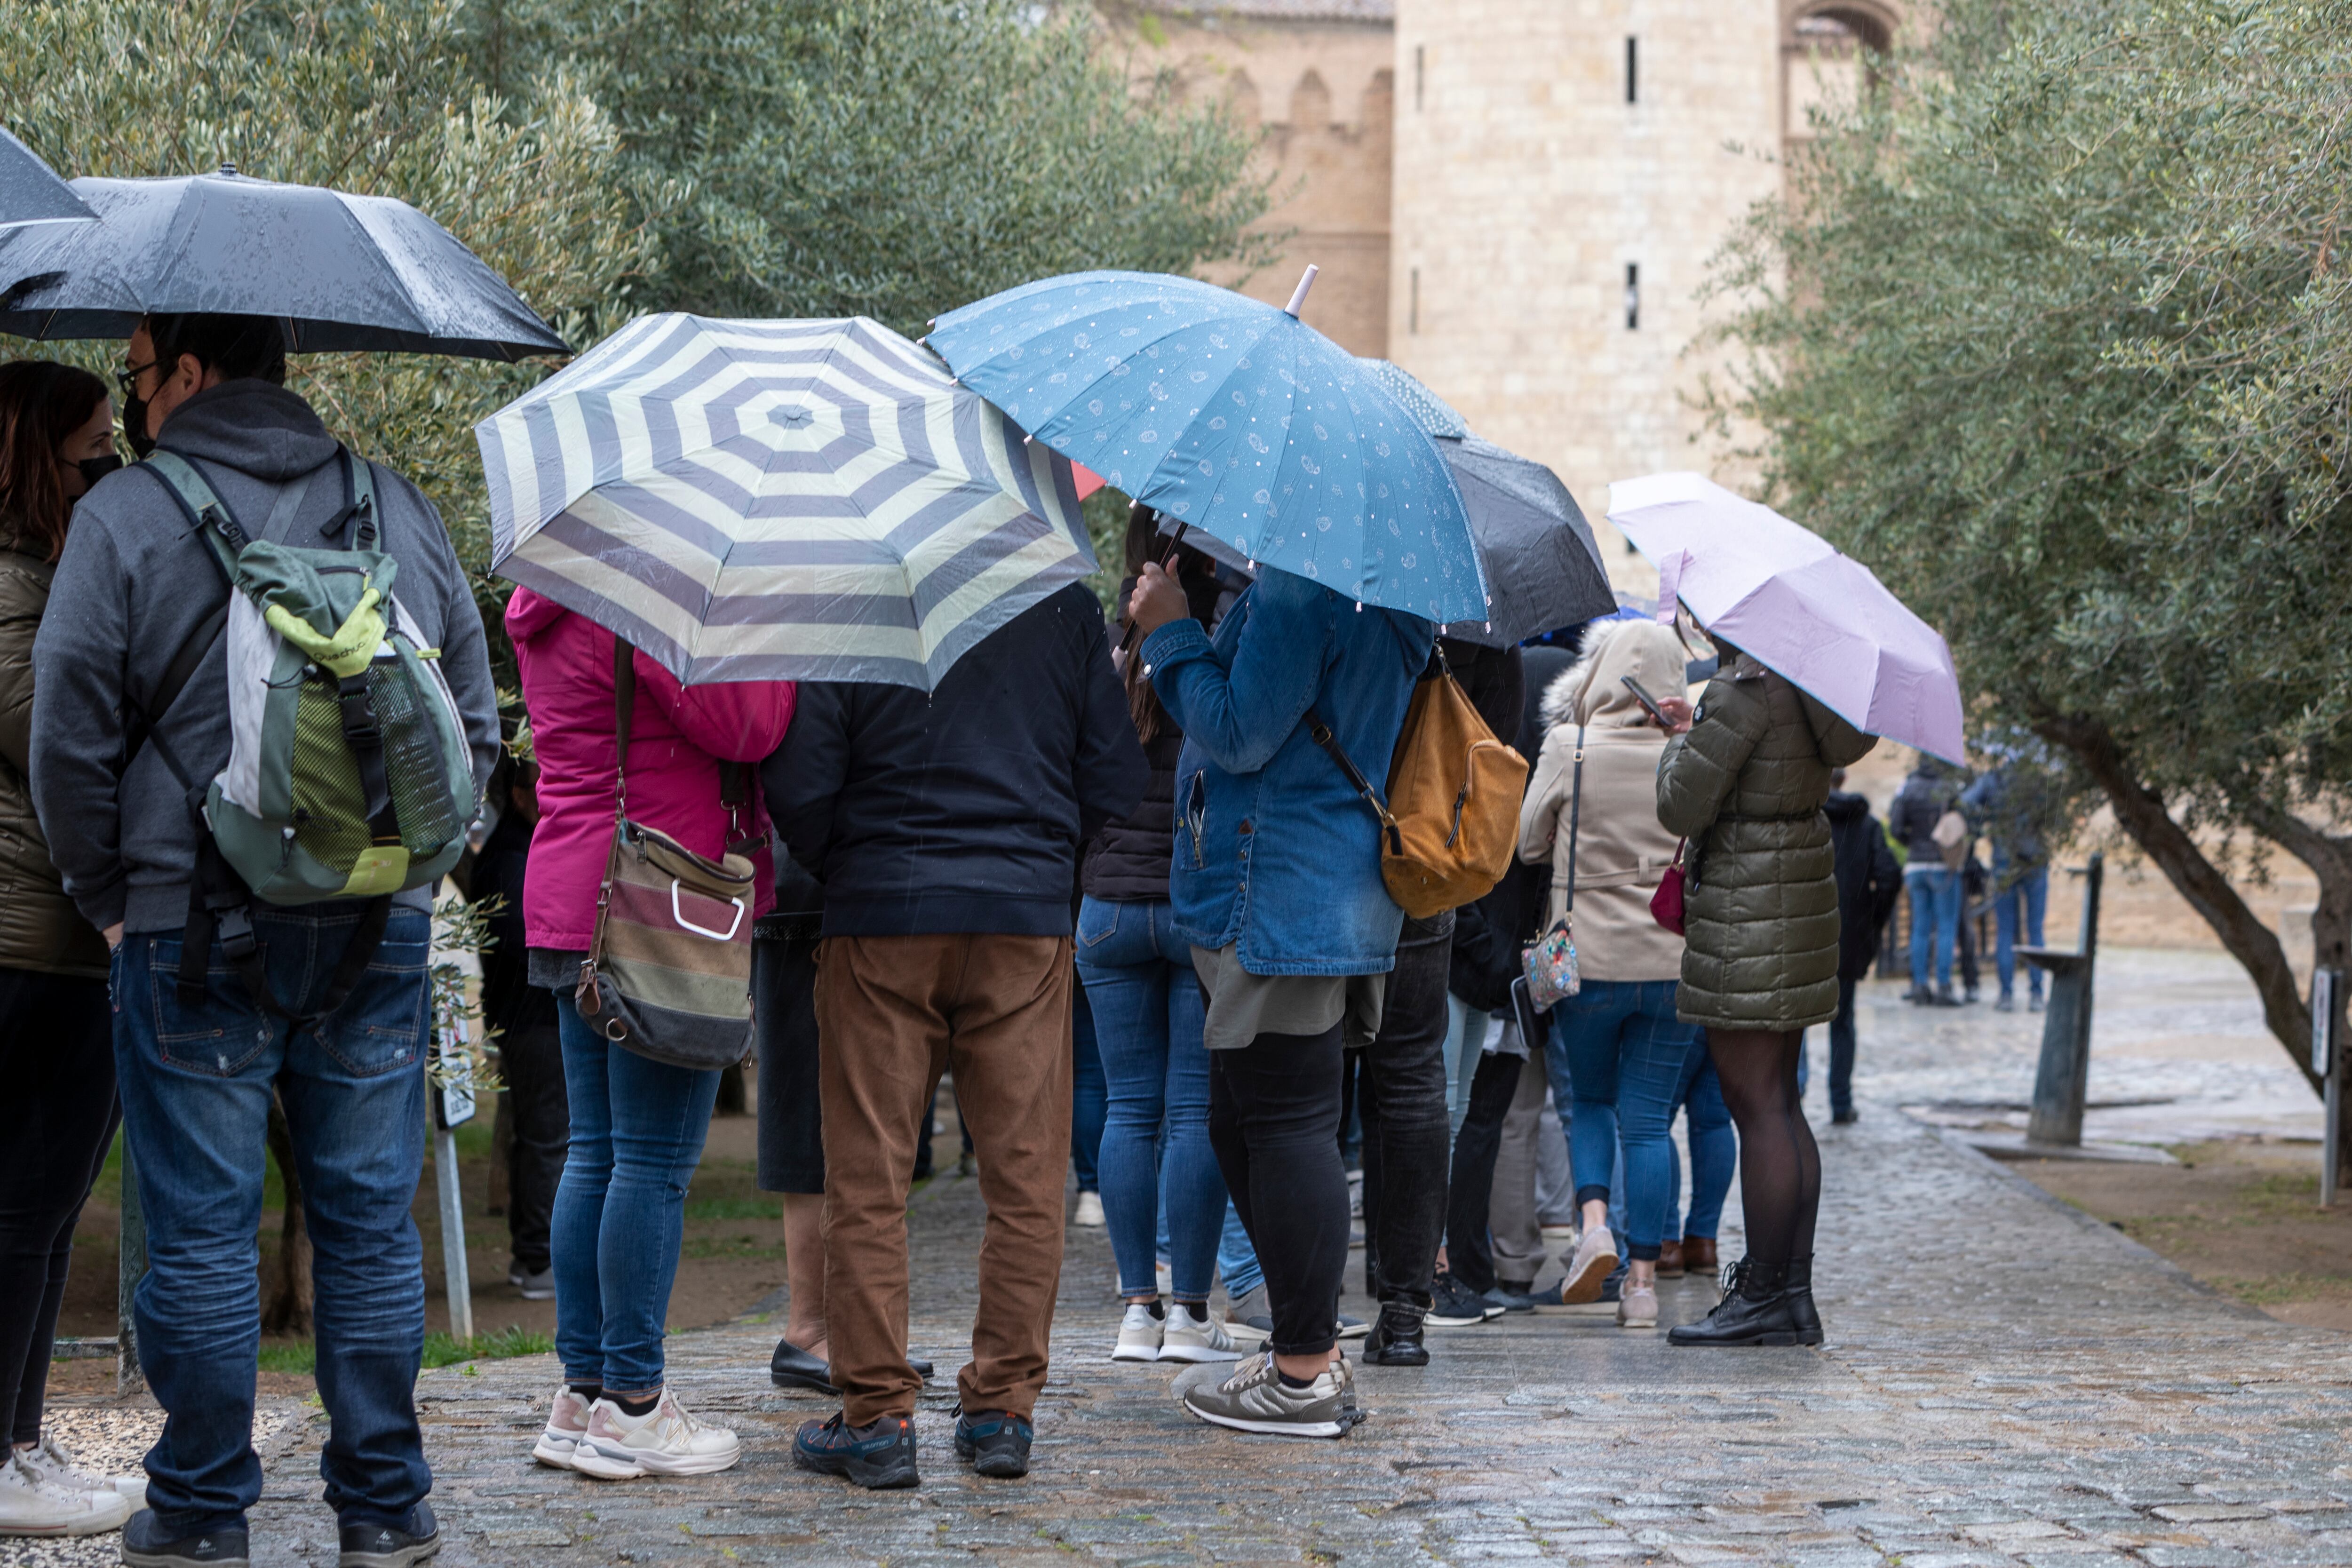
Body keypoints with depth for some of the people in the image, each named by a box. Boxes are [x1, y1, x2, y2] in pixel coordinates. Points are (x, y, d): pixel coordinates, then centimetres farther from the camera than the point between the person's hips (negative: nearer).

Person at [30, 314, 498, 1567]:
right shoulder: (401, 510, 10)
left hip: (194, 933, -4)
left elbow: (69, 737, -4)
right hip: (380, 928, 4)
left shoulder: (123, 516, -4)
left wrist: (108, 894, 7)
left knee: (201, 1230, 3)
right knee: (370, 1221, 9)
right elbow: (474, 721, 14)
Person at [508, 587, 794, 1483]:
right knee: (655, 1159, -4)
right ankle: (629, 1404, -2)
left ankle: (582, 1391, 14)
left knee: (596, 1153, 12)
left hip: (569, 902, 9)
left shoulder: (543, 610, 14)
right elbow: (746, 725, -19)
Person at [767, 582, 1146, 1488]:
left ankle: (875, 1418, 3)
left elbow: (799, 786, -6)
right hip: (1028, 917, 2)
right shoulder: (1064, 605, 4)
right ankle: (1004, 1408, 7)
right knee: (1025, 1175, 7)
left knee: (867, 1177, 3)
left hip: (880, 916, -2)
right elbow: (1116, 778, 6)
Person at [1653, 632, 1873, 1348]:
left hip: (1748, 911, -10)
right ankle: (1794, 1292, 16)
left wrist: (1680, 743, 1)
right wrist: (1697, 727, 25)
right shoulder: (1806, 675, 10)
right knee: (1780, 1105, 13)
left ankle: (1765, 1297, -2)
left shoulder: (1743, 686, -17)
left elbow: (1682, 806, -17)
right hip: (1801, 891, 10)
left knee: (1756, 1105, -5)